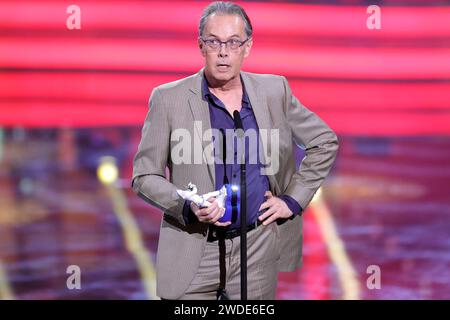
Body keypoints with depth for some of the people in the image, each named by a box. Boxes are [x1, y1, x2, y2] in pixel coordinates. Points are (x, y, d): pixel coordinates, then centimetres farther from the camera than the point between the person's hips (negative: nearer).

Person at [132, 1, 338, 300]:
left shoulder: (275, 91, 4)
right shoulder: (168, 99, -4)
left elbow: (324, 141, 15)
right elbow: (144, 176, -1)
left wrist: (293, 200, 6)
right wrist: (188, 207, -19)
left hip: (257, 251, 2)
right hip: (193, 252, -2)